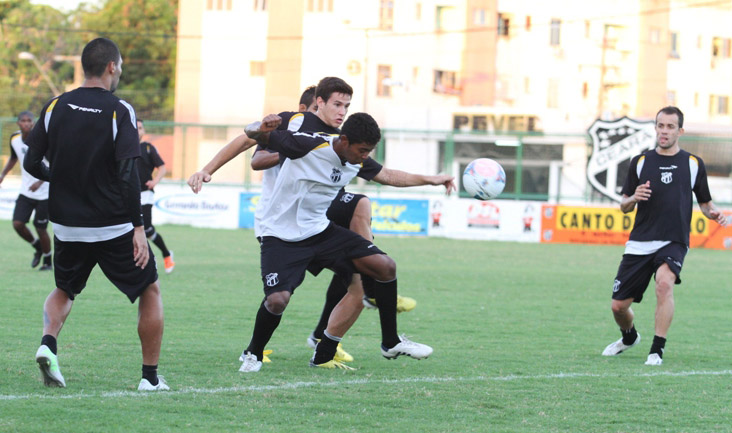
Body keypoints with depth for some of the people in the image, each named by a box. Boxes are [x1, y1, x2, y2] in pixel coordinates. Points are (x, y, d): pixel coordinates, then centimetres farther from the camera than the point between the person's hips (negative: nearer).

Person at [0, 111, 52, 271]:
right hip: (25, 191, 5)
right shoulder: (14, 138, 1)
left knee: (40, 228, 0)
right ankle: (37, 247, 22)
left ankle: (47, 261, 22)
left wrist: (40, 182, -26)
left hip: (44, 192, -5)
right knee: (18, 224, -7)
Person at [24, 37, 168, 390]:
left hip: (66, 225, 4)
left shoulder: (55, 107, 2)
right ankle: (150, 376, 12)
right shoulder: (119, 111, -11)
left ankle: (48, 342, -4)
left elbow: (32, 163, 3)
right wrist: (138, 228, -16)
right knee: (150, 291, 14)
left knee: (64, 291, 25)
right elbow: (128, 174, -18)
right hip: (114, 226, -4)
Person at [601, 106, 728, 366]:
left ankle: (657, 350, -25)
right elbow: (624, 206, 12)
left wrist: (713, 213, -8)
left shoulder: (693, 164, 6)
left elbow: (704, 202, 16)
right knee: (618, 306, 1)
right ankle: (629, 337, 37)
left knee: (664, 282, -33)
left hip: (674, 242, -2)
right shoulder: (640, 162, 7)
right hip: (639, 244, 2)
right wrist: (634, 198, -12)